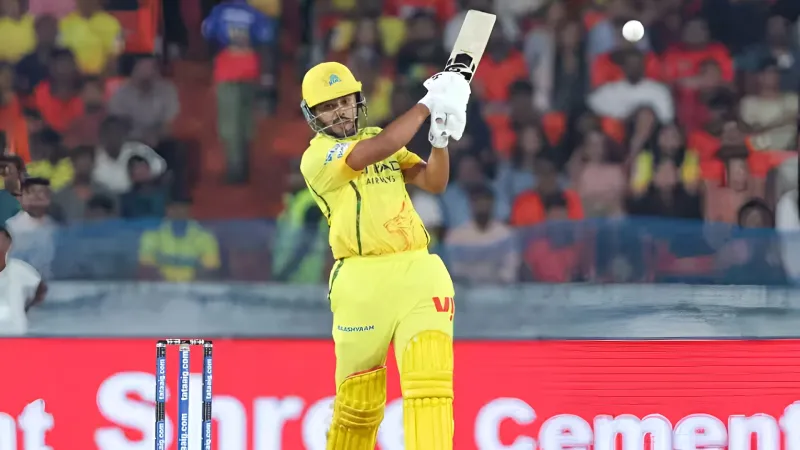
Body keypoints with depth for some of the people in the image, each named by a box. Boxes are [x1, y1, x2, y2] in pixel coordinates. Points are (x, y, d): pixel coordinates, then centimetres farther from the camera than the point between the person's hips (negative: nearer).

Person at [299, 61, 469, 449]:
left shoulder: (379, 138, 18)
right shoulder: (317, 156, -3)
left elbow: (433, 183, 10)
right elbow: (376, 152, -21)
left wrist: (441, 140, -8)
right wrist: (426, 105, -15)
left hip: (418, 272, 4)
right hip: (361, 282, -4)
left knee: (430, 384, -15)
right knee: (358, 403, 4)